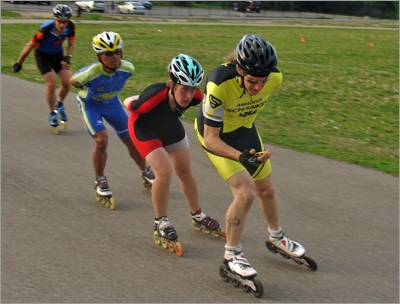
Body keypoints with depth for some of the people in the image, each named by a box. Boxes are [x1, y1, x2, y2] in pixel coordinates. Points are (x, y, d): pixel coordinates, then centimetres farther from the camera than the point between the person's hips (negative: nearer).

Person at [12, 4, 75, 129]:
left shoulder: (70, 27, -23)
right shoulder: (46, 29, -36)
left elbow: (71, 44, -4)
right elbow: (30, 46, -23)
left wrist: (68, 57, -23)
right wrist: (19, 63, -14)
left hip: (57, 54, 4)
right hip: (42, 55, -4)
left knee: (66, 83, -8)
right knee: (51, 84, -15)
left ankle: (60, 105, 20)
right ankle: (52, 114, 5)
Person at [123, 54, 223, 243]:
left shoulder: (194, 96, -32)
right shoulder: (153, 97, -44)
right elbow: (128, 103, -23)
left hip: (169, 125, 5)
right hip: (144, 127, -5)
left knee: (185, 170, 13)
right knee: (165, 172, -18)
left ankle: (198, 215, 33)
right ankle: (160, 222, 2)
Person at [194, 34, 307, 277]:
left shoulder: (275, 78, -26)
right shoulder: (220, 84, -40)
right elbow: (211, 138, -35)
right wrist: (241, 157, -49)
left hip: (245, 129, 5)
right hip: (215, 135, -5)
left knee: (266, 189, 17)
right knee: (246, 193, -19)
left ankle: (277, 237, 44)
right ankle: (232, 255, 0)